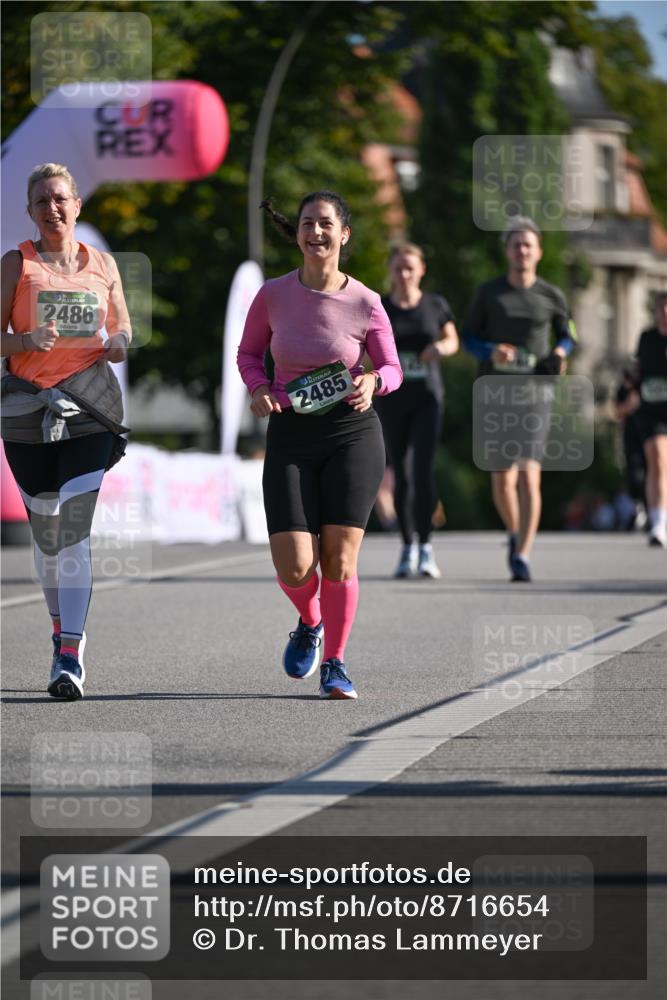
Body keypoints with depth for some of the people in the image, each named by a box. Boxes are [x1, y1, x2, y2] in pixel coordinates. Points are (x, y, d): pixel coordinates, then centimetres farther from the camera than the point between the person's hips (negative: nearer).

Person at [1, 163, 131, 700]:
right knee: (45, 528, 9)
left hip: (88, 407, -1)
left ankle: (70, 657, -18)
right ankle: (62, 630, 30)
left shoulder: (103, 265, 9)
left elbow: (123, 326, 17)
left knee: (76, 526, -14)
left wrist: (119, 343, -7)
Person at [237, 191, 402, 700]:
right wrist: (259, 388, -7)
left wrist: (373, 382, -16)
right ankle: (310, 623, 26)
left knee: (339, 558, -6)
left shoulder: (365, 304, -6)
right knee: (294, 567, -10)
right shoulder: (273, 296, -3)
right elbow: (249, 352, 13)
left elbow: (392, 368, 7)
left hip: (353, 433, -1)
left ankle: (334, 664, 15)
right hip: (291, 436, 1)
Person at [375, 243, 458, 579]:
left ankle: (425, 546, -5)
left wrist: (442, 347, -8)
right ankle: (408, 547, 17)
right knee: (401, 475, 4)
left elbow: (452, 341, 15)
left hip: (427, 399, -1)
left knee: (423, 471, -13)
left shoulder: (435, 306, 2)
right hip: (391, 400, 1)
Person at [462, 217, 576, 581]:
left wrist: (558, 353, -4)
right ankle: (515, 535, 32)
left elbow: (567, 336, 19)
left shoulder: (551, 297, 5)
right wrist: (490, 351, -13)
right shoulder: (488, 292, 4)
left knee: (529, 477, -14)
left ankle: (522, 558, -17)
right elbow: (468, 336, 8)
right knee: (502, 480, 3)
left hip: (534, 392, -1)